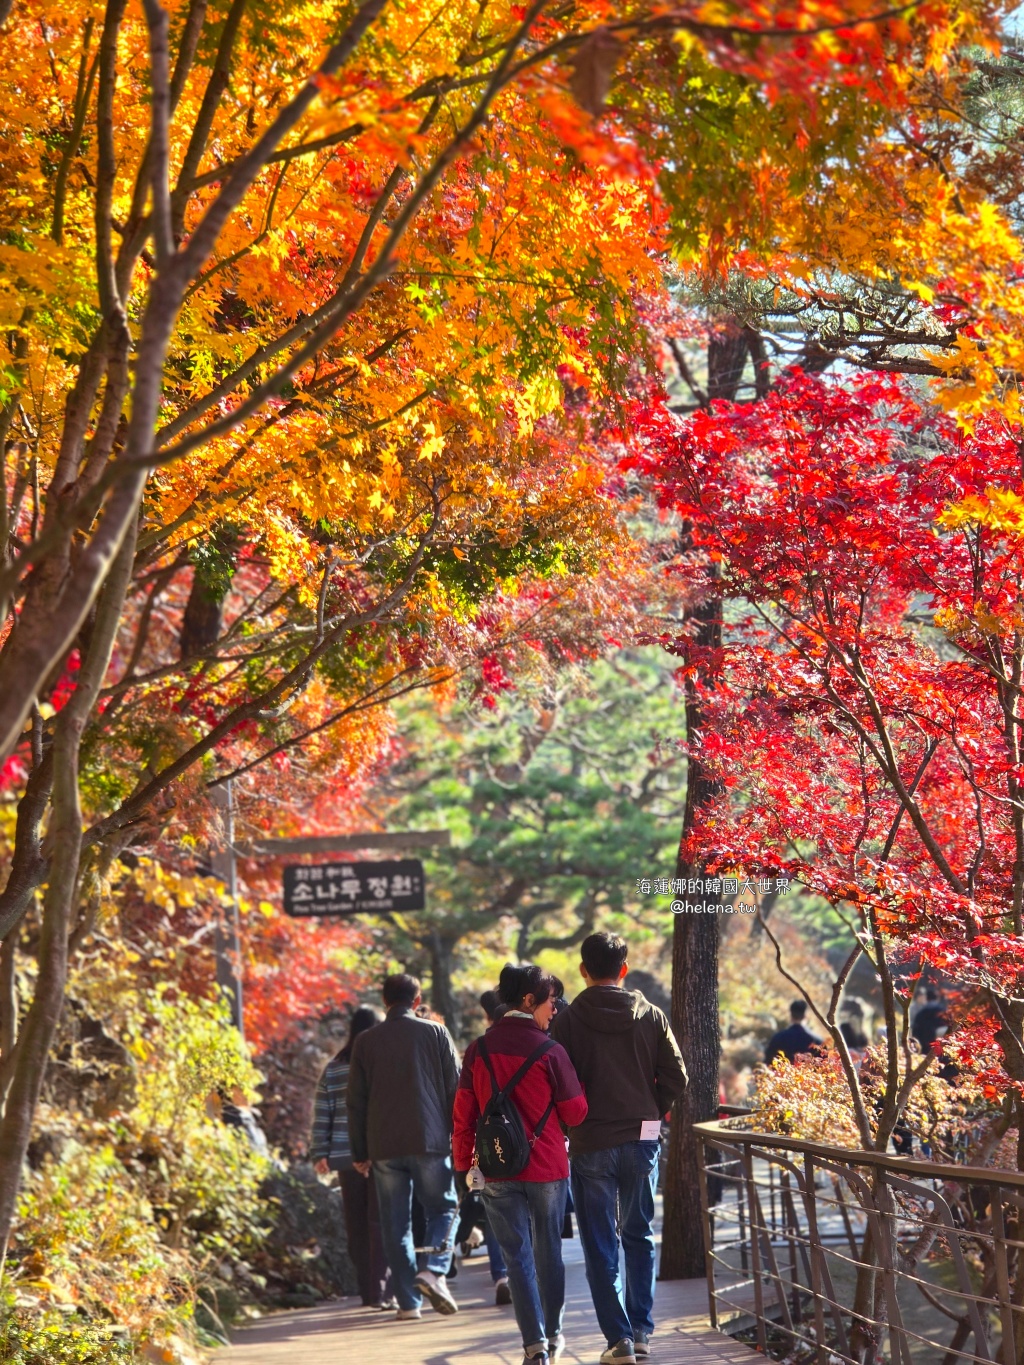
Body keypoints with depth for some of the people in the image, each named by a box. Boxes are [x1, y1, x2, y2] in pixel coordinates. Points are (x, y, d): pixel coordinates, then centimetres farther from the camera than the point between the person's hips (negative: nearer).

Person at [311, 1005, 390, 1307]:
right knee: (380, 1223, -2)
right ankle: (380, 1290, -9)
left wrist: (319, 1154, 8)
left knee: (357, 1225, 9)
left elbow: (322, 1115, 5)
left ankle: (368, 1291, 12)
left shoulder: (333, 1068, 7)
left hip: (346, 1157, 3)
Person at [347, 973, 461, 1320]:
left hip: (384, 1147, 1)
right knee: (442, 1209, 11)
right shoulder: (436, 1034, 2)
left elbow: (356, 1102, 7)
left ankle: (408, 1301, 4)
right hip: (430, 1141, -1)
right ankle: (433, 1270, -14)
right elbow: (455, 1089, 2)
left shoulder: (366, 1042, 6)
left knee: (396, 1225, 6)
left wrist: (360, 1152, 13)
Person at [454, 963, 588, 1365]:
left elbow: (463, 1113, 2)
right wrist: (577, 1082, 15)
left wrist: (463, 1163, 11)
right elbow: (575, 1113, -3)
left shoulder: (479, 1050, -1)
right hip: (548, 1168, -1)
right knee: (548, 1251, 15)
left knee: (518, 1256, 3)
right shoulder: (550, 1052, -10)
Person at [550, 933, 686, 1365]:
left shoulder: (568, 1021, -8)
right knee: (639, 1236, 18)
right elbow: (675, 1076, -2)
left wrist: (574, 1122, 7)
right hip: (642, 1140, 3)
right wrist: (651, 1115, 12)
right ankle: (641, 1330, 18)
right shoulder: (650, 1015, 0)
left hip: (590, 1145, -3)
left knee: (600, 1247, 3)